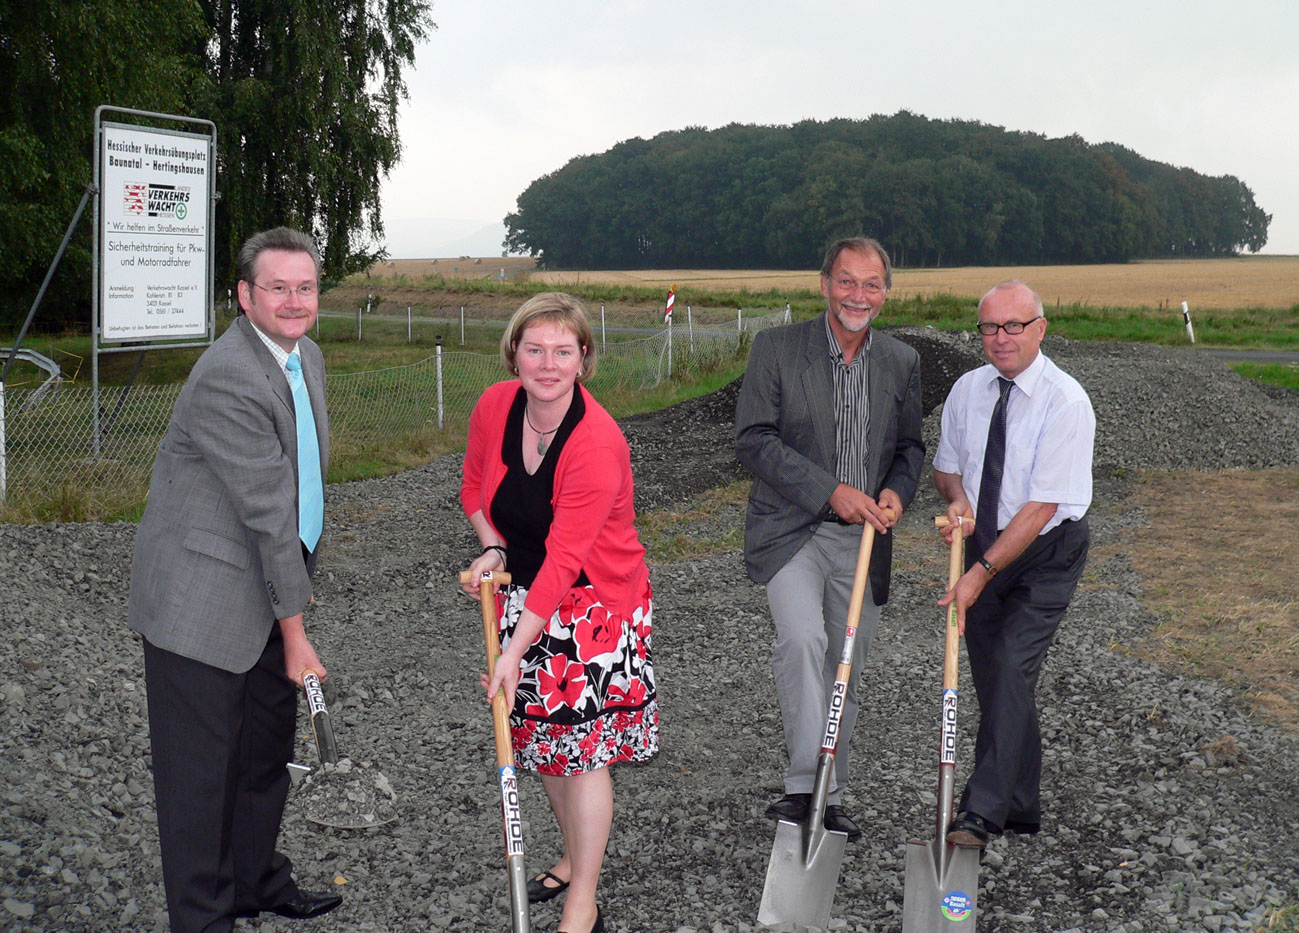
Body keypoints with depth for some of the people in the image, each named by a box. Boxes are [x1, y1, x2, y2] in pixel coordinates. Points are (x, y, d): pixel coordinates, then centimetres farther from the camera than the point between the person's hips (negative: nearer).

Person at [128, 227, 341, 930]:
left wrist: (300, 580, 18)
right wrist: (294, 634, -16)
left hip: (268, 585, 9)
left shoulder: (307, 357, 8)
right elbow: (268, 513, -21)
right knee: (202, 767, 1)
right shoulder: (229, 379, -23)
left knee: (267, 751, 20)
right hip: (203, 602, -9)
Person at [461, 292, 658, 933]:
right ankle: (574, 857, 36)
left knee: (583, 744, -5)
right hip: (527, 594, 6)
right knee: (543, 735, 15)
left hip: (597, 602, -6)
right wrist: (493, 551, -6)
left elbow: (563, 562, -27)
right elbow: (474, 488, 11)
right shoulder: (495, 407, -9)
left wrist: (514, 651, -27)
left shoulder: (598, 445, -28)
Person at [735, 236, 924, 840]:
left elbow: (910, 446, 16)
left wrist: (896, 492, -6)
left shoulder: (902, 362, 7)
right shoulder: (777, 347, -6)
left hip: (864, 540, 4)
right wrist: (830, 491, -18)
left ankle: (829, 799, 25)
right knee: (802, 640, -27)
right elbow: (752, 438, -11)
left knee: (845, 672, 11)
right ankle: (806, 784, -18)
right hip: (792, 531, -4)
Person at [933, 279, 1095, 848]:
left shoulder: (1065, 401, -19)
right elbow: (946, 464, 14)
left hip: (1045, 554, -6)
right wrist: (956, 497, -10)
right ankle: (1021, 809, 24)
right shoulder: (968, 390, -1)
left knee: (1010, 674, -17)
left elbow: (1044, 505, -23)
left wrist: (982, 572, -25)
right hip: (985, 545, 6)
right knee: (990, 681, 9)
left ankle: (980, 816, -14)